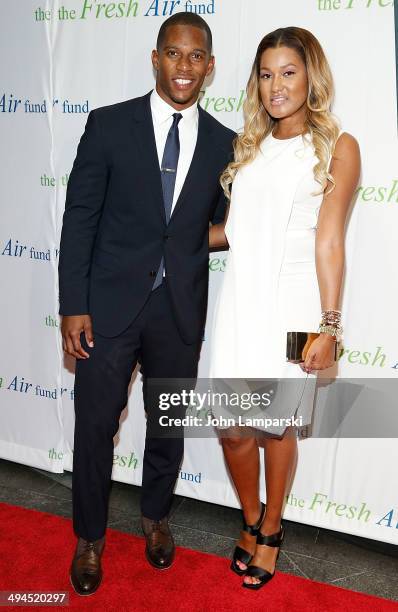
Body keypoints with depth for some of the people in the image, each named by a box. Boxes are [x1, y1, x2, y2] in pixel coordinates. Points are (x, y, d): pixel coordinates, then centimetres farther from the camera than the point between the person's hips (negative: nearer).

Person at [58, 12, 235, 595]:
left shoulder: (224, 143, 3)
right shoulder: (109, 124, -4)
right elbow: (79, 219, -5)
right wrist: (73, 306, -9)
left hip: (182, 309, 2)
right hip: (110, 304, -2)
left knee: (168, 426, 17)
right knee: (95, 425, 9)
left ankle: (155, 517, 44)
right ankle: (90, 536, 34)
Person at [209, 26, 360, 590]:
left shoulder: (337, 147, -1)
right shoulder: (248, 146, 13)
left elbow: (329, 242, -8)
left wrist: (329, 326, -10)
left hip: (291, 303, -4)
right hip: (240, 300, 4)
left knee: (277, 425, 6)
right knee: (233, 426, 4)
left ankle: (271, 530, 32)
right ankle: (251, 520, 32)